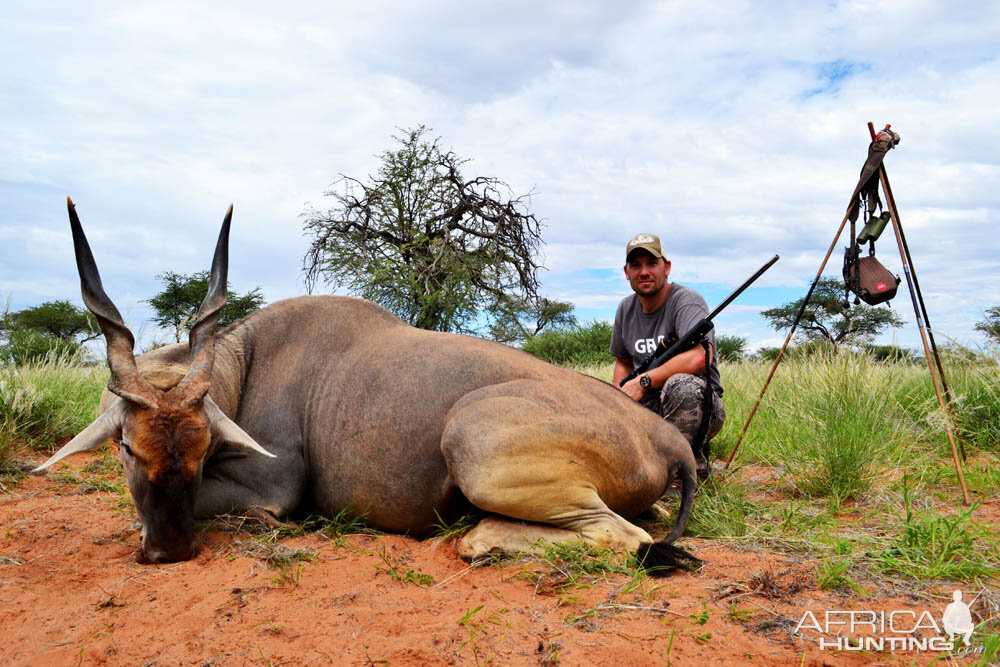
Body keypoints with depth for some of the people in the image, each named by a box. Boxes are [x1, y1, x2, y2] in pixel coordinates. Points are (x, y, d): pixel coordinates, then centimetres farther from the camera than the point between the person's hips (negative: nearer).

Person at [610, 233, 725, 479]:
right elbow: (623, 361, 23)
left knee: (680, 383, -40)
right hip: (648, 410, 6)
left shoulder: (686, 300, -12)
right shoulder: (626, 309, 10)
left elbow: (699, 357, -30)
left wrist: (643, 381, -26)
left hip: (698, 406, -5)